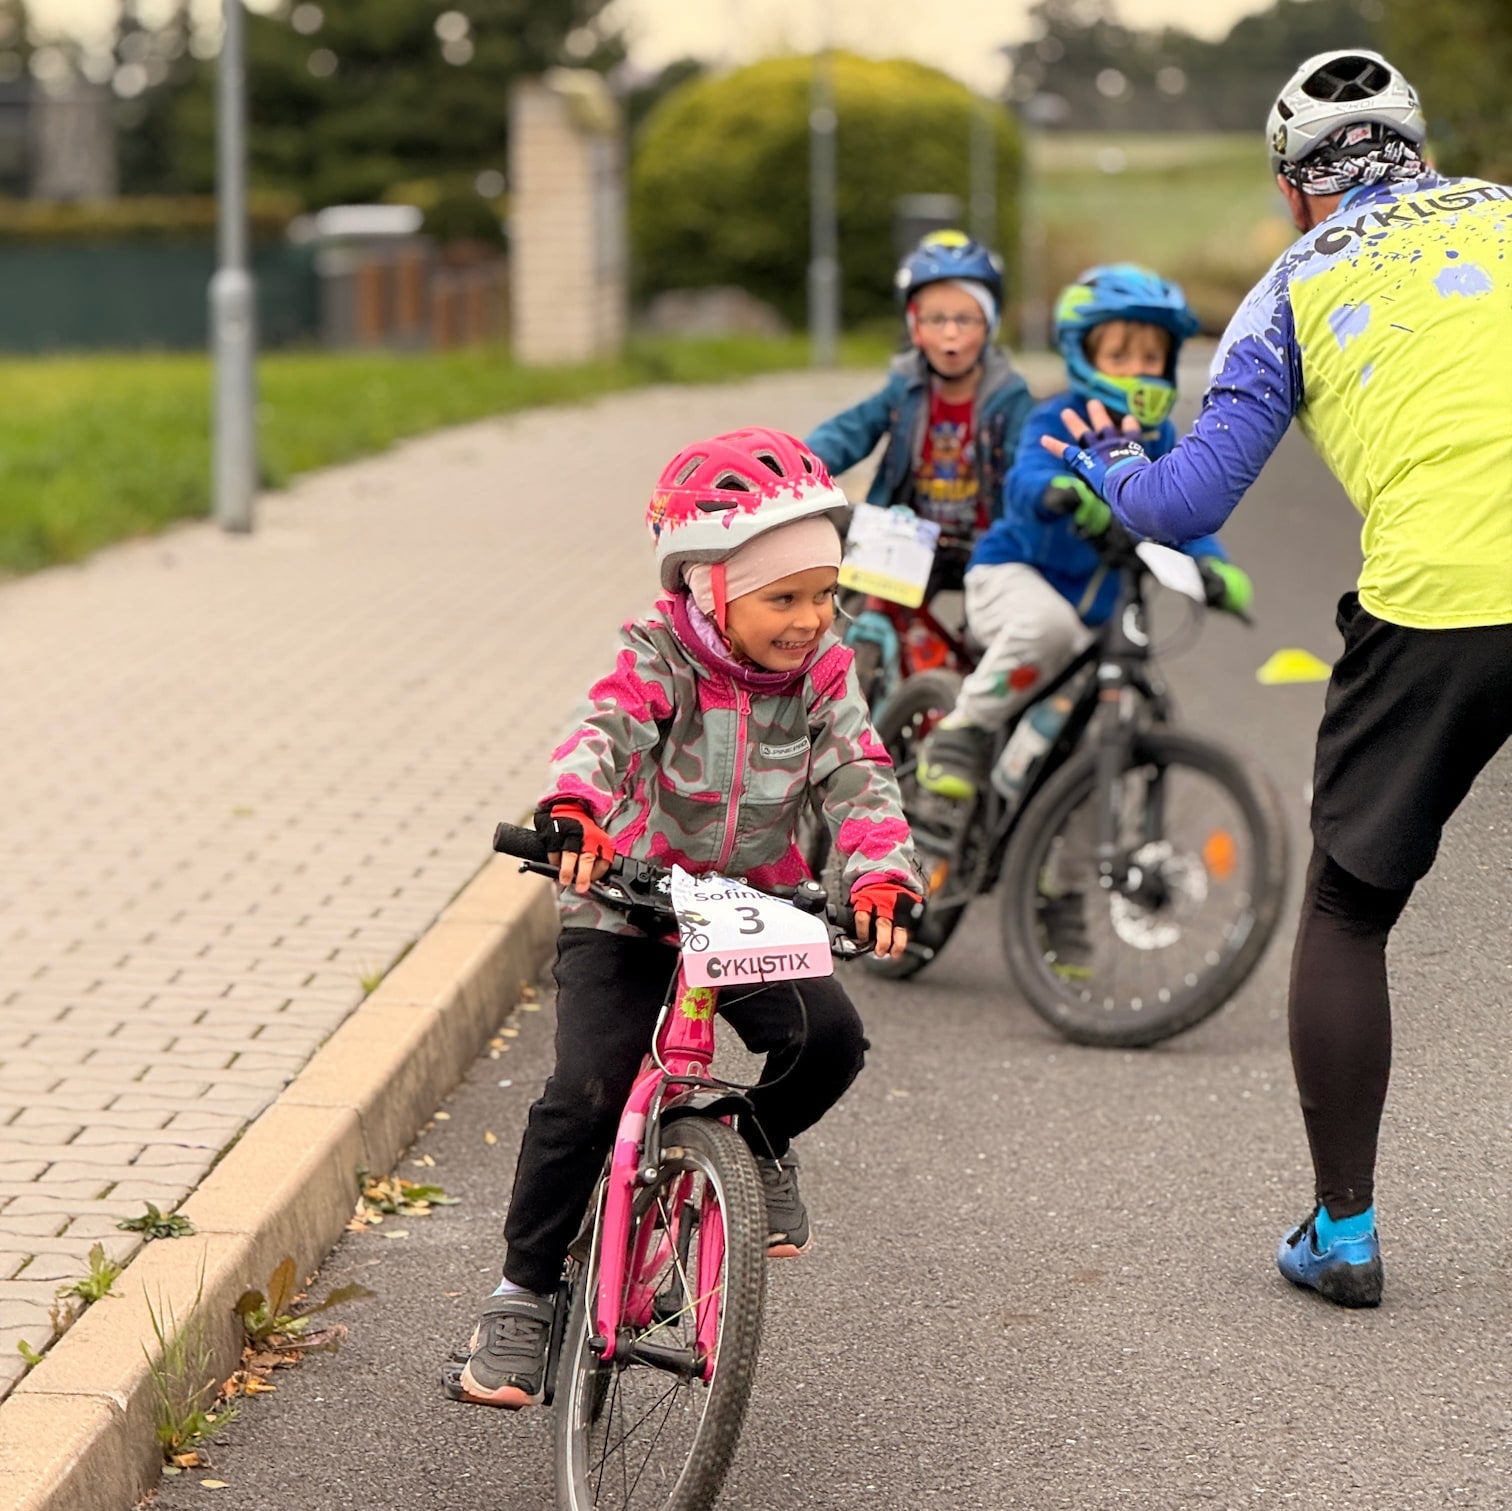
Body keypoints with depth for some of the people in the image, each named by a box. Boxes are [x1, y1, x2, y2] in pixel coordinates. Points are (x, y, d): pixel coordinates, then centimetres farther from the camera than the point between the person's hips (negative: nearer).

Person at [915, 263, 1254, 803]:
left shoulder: (1158, 439, 3)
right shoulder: (1057, 422, -17)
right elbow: (1025, 481, -37)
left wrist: (1214, 565, -23)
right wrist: (1058, 492, -62)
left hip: (1095, 603, 7)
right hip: (1013, 575, -6)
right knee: (1047, 623, -39)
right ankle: (963, 731, -22)